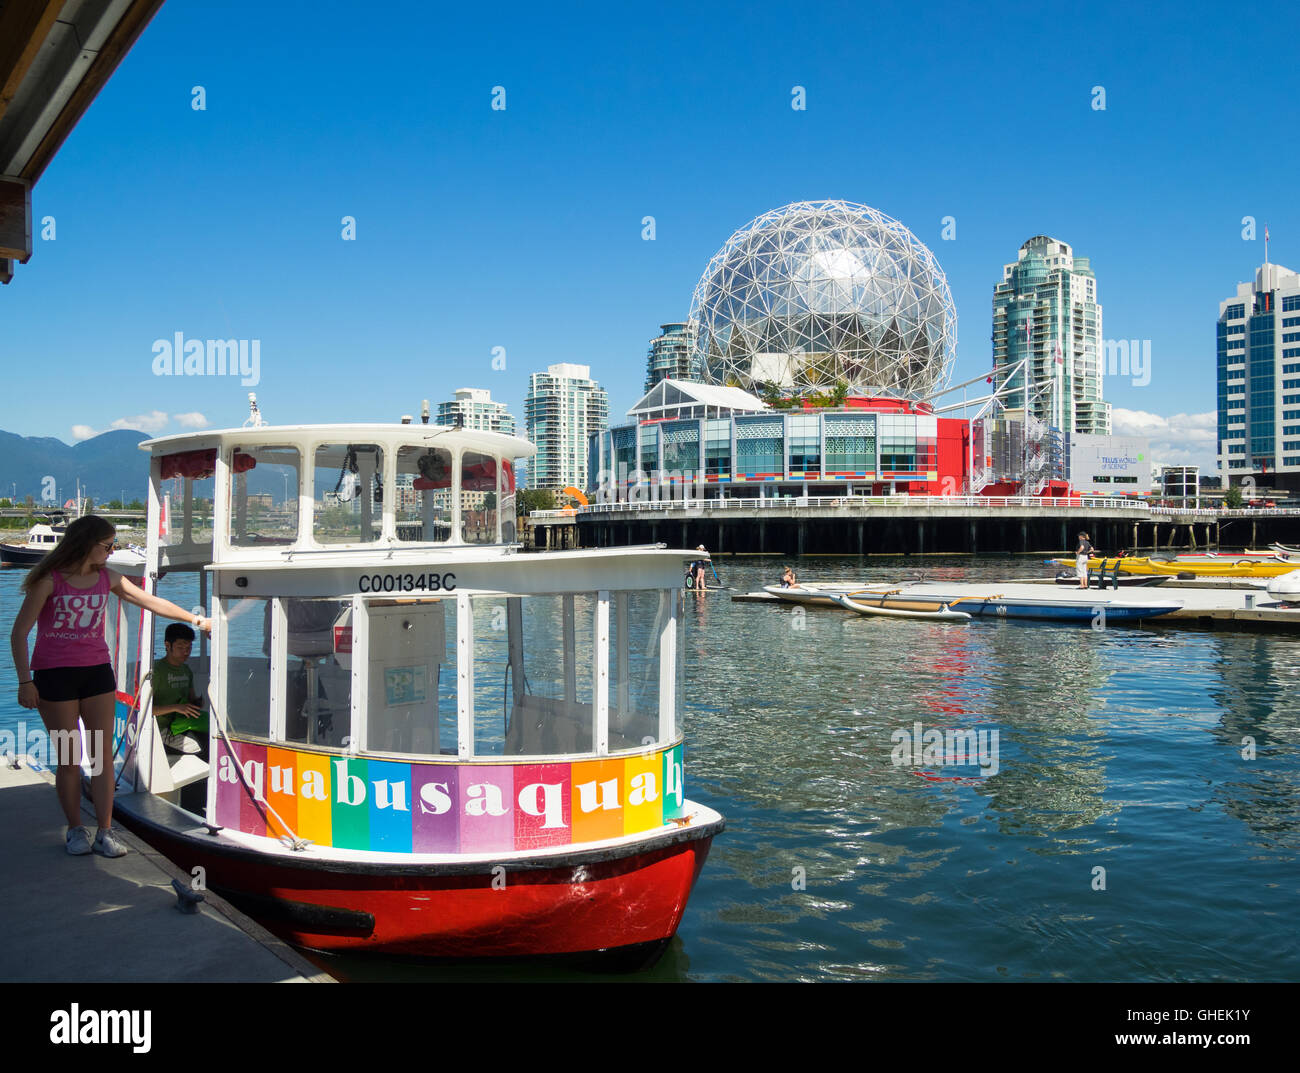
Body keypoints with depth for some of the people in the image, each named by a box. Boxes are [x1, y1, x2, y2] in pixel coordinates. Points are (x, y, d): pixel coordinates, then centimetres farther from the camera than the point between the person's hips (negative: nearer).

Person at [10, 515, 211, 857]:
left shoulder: (107, 579, 7)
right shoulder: (50, 580, -8)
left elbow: (151, 602, 18)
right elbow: (19, 632, -7)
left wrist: (196, 620, 22)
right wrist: (25, 680, -13)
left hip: (96, 670, 4)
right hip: (54, 673, -4)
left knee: (103, 755, -1)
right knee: (70, 758, 0)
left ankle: (104, 833, 5)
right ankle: (75, 830, 16)